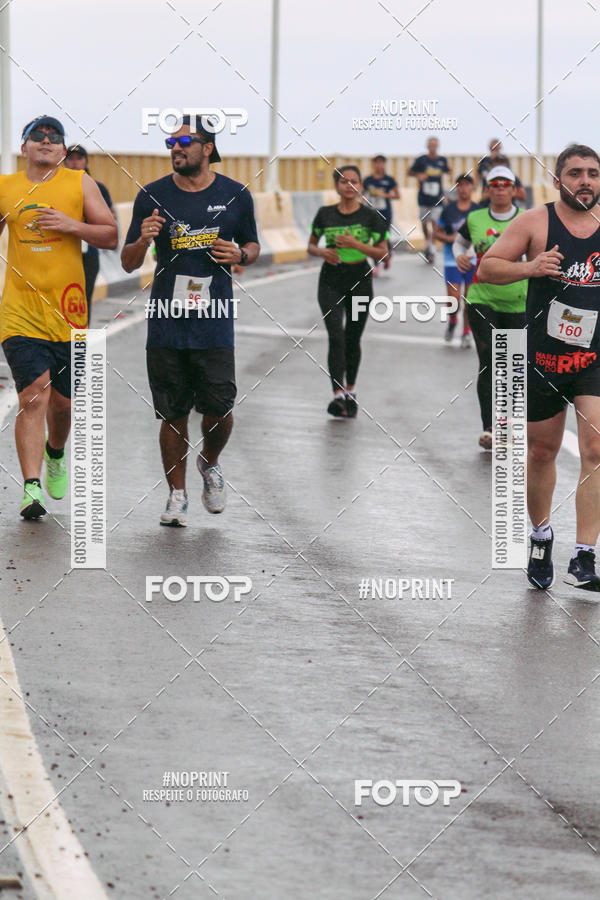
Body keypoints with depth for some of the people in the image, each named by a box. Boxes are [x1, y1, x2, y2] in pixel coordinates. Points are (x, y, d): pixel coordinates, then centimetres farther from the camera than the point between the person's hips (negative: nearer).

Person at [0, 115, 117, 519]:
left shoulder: (80, 183, 5)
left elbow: (112, 237, 4)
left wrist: (72, 225, -10)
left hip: (68, 308, 1)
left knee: (62, 400, 11)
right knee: (33, 395, -15)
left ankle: (55, 454, 44)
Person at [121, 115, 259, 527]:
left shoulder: (235, 195, 3)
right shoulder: (153, 196, 2)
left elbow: (253, 246, 17)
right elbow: (128, 263, 6)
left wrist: (240, 254, -6)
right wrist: (144, 240, -15)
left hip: (215, 323, -1)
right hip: (166, 323, 1)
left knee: (218, 411, -4)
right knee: (173, 415, 4)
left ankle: (210, 463, 28)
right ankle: (177, 495, 18)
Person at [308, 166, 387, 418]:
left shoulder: (370, 216, -3)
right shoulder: (325, 214, 2)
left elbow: (382, 252, -3)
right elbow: (311, 245, 13)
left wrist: (356, 245, -18)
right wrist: (322, 252, -10)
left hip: (360, 283, 0)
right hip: (331, 283, 0)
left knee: (352, 339, 10)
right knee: (336, 338, -13)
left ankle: (350, 390, 28)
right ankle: (338, 394, -18)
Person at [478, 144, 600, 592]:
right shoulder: (536, 222, -4)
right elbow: (488, 267, -4)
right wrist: (529, 268, -21)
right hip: (544, 354, -1)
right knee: (542, 450, 12)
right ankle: (541, 535, 38)